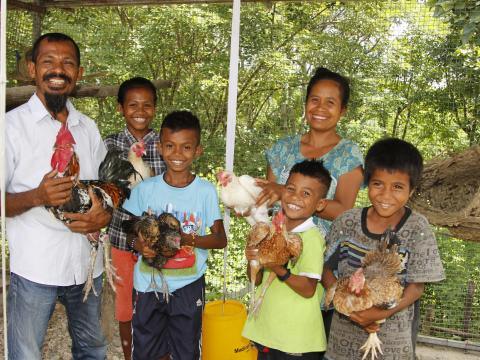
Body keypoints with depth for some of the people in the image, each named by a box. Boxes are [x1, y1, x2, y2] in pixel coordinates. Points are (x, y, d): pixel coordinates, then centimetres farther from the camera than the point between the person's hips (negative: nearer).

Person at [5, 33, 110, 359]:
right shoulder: (13, 125, -8)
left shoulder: (89, 128, 7)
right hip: (34, 268, -5)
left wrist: (105, 214, -9)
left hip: (87, 264, 5)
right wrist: (37, 197, -27)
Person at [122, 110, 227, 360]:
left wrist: (188, 239, -23)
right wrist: (138, 244, -18)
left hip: (188, 286, -1)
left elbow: (220, 239, -6)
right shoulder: (145, 189, -5)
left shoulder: (206, 191, -9)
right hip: (148, 284, 2)